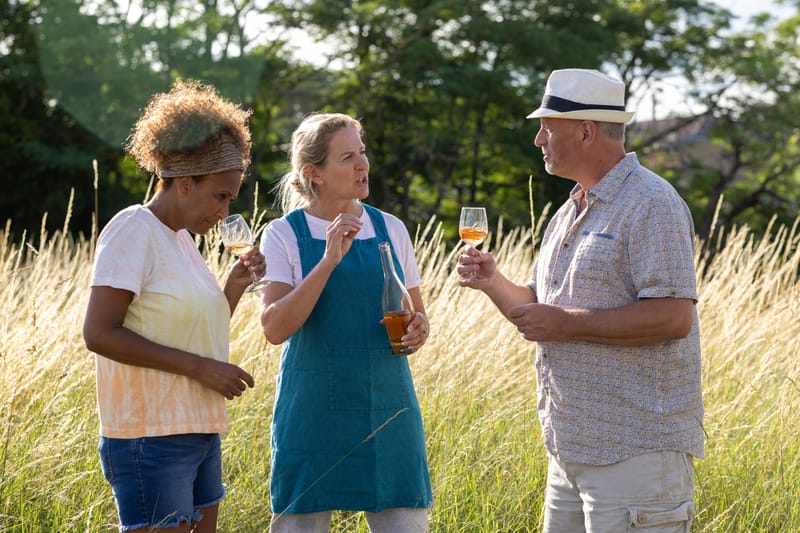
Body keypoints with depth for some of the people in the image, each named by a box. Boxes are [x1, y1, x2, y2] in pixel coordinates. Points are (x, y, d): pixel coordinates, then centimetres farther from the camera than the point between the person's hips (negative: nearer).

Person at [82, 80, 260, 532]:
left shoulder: (182, 238, 15)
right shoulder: (134, 230, -10)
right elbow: (99, 333, -18)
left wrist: (235, 287, 5)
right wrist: (198, 366, -19)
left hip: (199, 434, 9)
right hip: (151, 439, -9)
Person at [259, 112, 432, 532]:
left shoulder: (390, 229, 8)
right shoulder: (284, 235, -3)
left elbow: (417, 316, 16)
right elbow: (274, 328, -15)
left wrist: (418, 329, -7)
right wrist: (329, 259, -21)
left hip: (387, 412, 3)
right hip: (314, 414, -3)